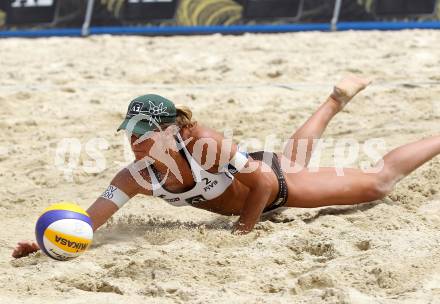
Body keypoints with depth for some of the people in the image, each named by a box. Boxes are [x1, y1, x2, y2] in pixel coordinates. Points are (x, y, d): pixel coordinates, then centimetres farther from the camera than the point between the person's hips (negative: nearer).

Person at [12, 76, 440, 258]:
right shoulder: (136, 177, -31)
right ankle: (340, 97, 64)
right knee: (295, 156, 38)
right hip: (246, 202, 6)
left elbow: (265, 181, -36)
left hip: (273, 183, -6)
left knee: (377, 182, 8)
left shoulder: (205, 142, -45)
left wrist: (246, 226, -25)